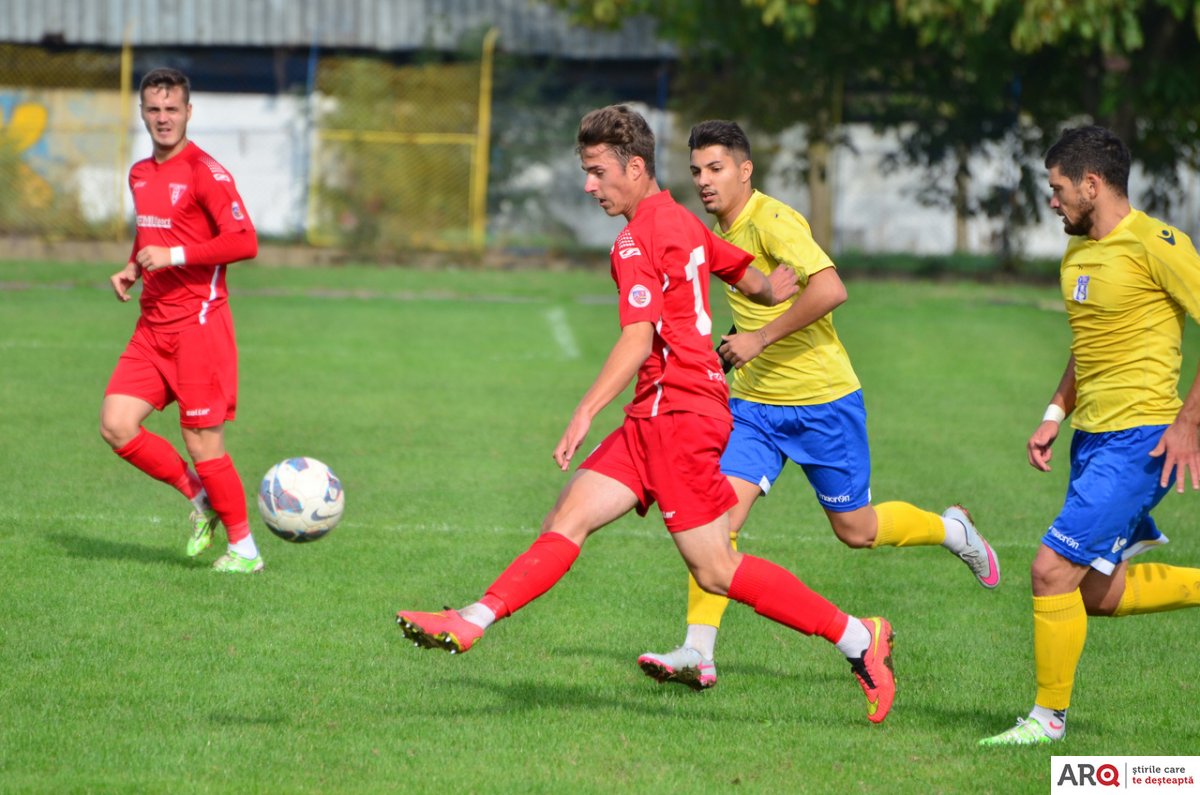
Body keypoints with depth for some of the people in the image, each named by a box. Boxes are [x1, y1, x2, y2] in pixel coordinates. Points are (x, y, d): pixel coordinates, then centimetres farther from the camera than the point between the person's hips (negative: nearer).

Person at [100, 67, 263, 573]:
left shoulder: (204, 172, -11)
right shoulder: (140, 174, 14)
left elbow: (244, 241, -18)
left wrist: (174, 256, -22)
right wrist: (132, 270, 10)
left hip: (198, 325, -7)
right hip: (153, 327, 7)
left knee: (202, 443, -5)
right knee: (116, 425, -4)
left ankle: (244, 550, 9)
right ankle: (198, 499, 15)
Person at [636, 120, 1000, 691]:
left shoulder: (772, 221, -19)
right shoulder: (721, 231, 8)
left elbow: (830, 289, -32)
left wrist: (760, 338, -28)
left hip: (821, 401, -7)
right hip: (754, 403, 7)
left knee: (855, 530, 7)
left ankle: (950, 529, 36)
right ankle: (698, 653, -13)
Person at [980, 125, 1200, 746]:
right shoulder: (1076, 256, 14)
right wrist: (1055, 415, 15)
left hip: (1139, 438, -9)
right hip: (1093, 437, 9)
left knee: (1053, 569, -12)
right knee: (1099, 594, 9)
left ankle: (1048, 717, 1)